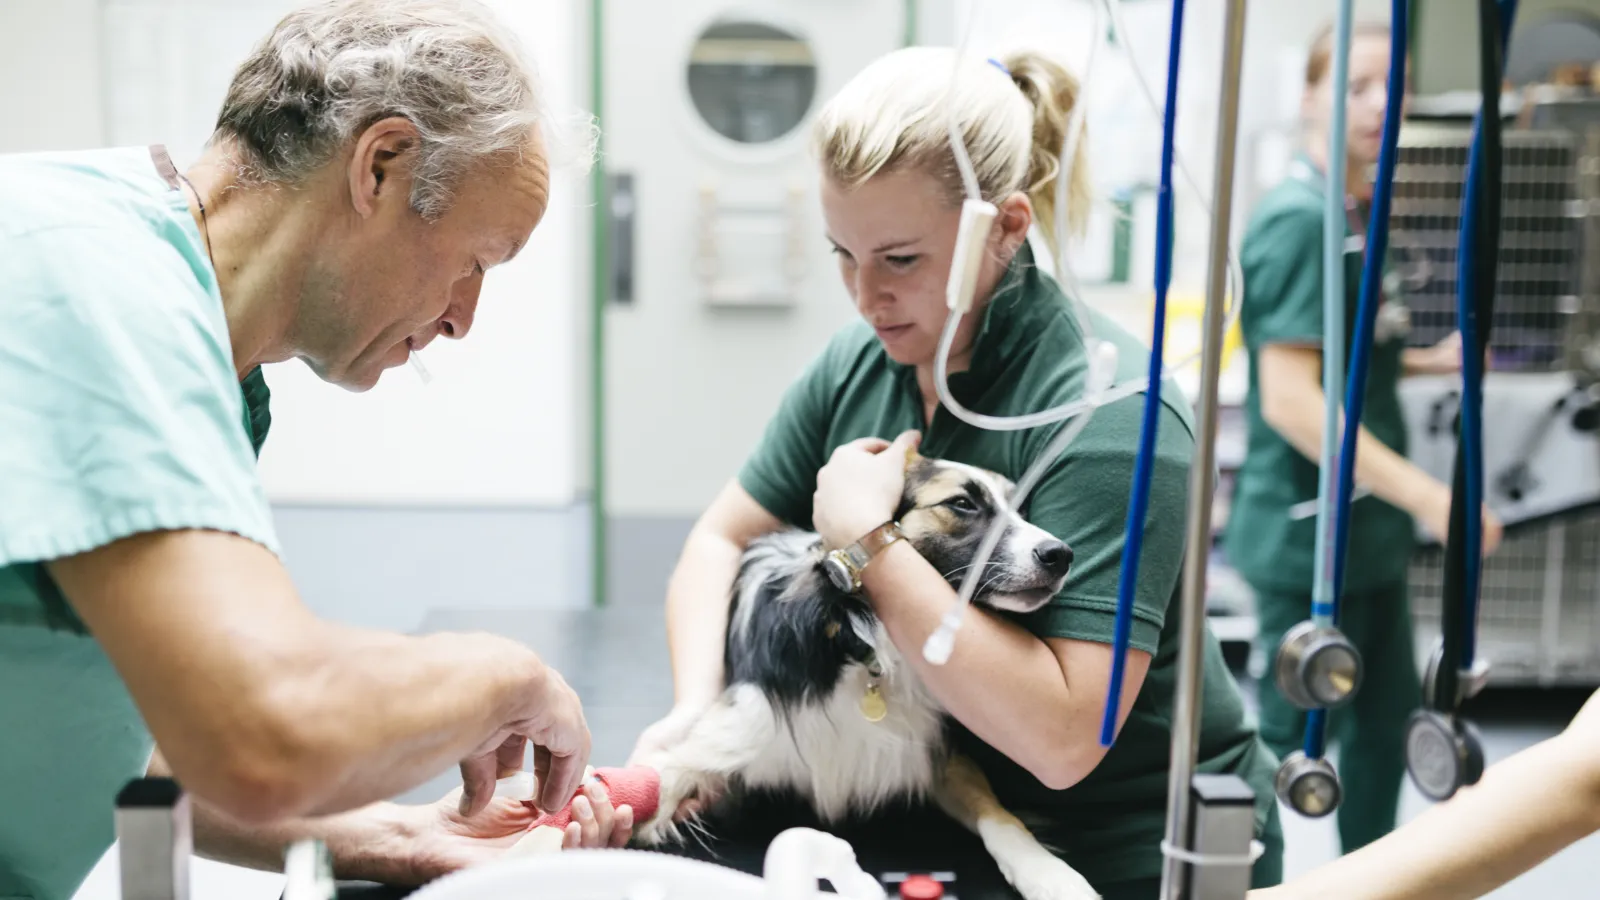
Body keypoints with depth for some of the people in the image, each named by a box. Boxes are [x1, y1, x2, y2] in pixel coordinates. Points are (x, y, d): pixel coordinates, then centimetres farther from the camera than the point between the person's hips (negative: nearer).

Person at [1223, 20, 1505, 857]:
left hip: (1367, 533, 10)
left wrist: (1426, 361, 7)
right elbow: (1290, 398, -26)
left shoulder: (1355, 216, 10)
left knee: (1385, 722, 20)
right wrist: (1425, 494, -27)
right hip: (1309, 537, -9)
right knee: (1294, 743, 2)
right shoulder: (1298, 220, -19)